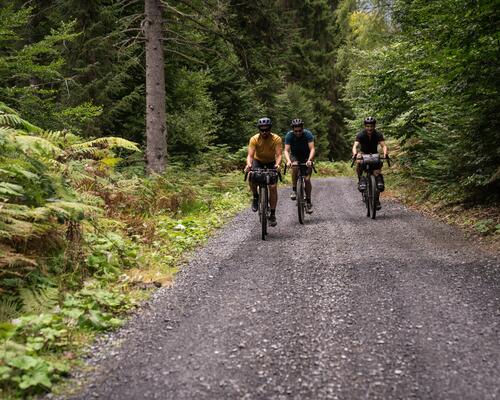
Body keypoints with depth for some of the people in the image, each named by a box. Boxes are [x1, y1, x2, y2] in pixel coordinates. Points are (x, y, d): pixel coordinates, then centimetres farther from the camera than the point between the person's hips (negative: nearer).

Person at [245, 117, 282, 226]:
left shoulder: (276, 139, -25)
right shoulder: (254, 139, -24)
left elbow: (278, 155, -32)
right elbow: (250, 155, -31)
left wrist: (277, 164, -53)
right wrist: (249, 164, -52)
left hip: (271, 162, 0)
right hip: (258, 161, 0)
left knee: (273, 187, -13)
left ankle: (272, 214, -3)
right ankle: (255, 197, -1)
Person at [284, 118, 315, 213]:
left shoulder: (308, 134, -23)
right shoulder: (289, 135, -20)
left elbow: (312, 149, -30)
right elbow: (286, 150, -26)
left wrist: (309, 160, -47)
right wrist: (288, 161, -45)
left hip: (306, 157, 0)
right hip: (295, 156, 0)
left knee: (307, 179, -11)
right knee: (294, 166, -34)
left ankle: (308, 202, 2)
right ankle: (294, 190, -21)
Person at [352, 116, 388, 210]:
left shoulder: (378, 134, -17)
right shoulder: (361, 135, -20)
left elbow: (383, 145, -29)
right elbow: (355, 146, -32)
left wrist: (385, 153, -52)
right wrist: (355, 153, -55)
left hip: (374, 154, 1)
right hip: (363, 153, -1)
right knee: (358, 162, -37)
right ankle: (361, 179, -19)